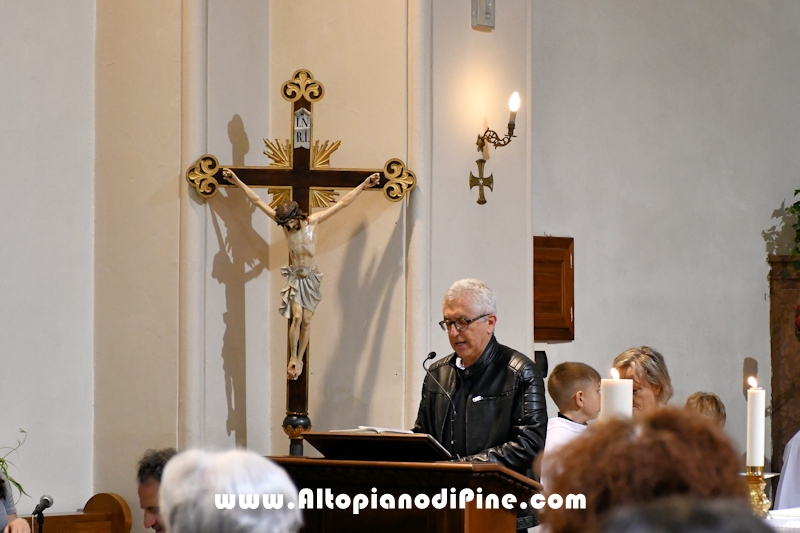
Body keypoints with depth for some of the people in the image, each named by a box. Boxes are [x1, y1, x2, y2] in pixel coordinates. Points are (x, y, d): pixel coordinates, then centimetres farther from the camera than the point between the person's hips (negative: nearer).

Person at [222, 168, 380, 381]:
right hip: (294, 276, 0)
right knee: (297, 317, -14)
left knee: (306, 320, 0)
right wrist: (237, 182, -2)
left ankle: (299, 360, 9)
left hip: (311, 277, 0)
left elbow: (343, 203, -3)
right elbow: (257, 201, -2)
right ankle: (293, 359, -5)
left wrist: (363, 186, -4)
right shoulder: (284, 223, -4)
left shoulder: (313, 220, -6)